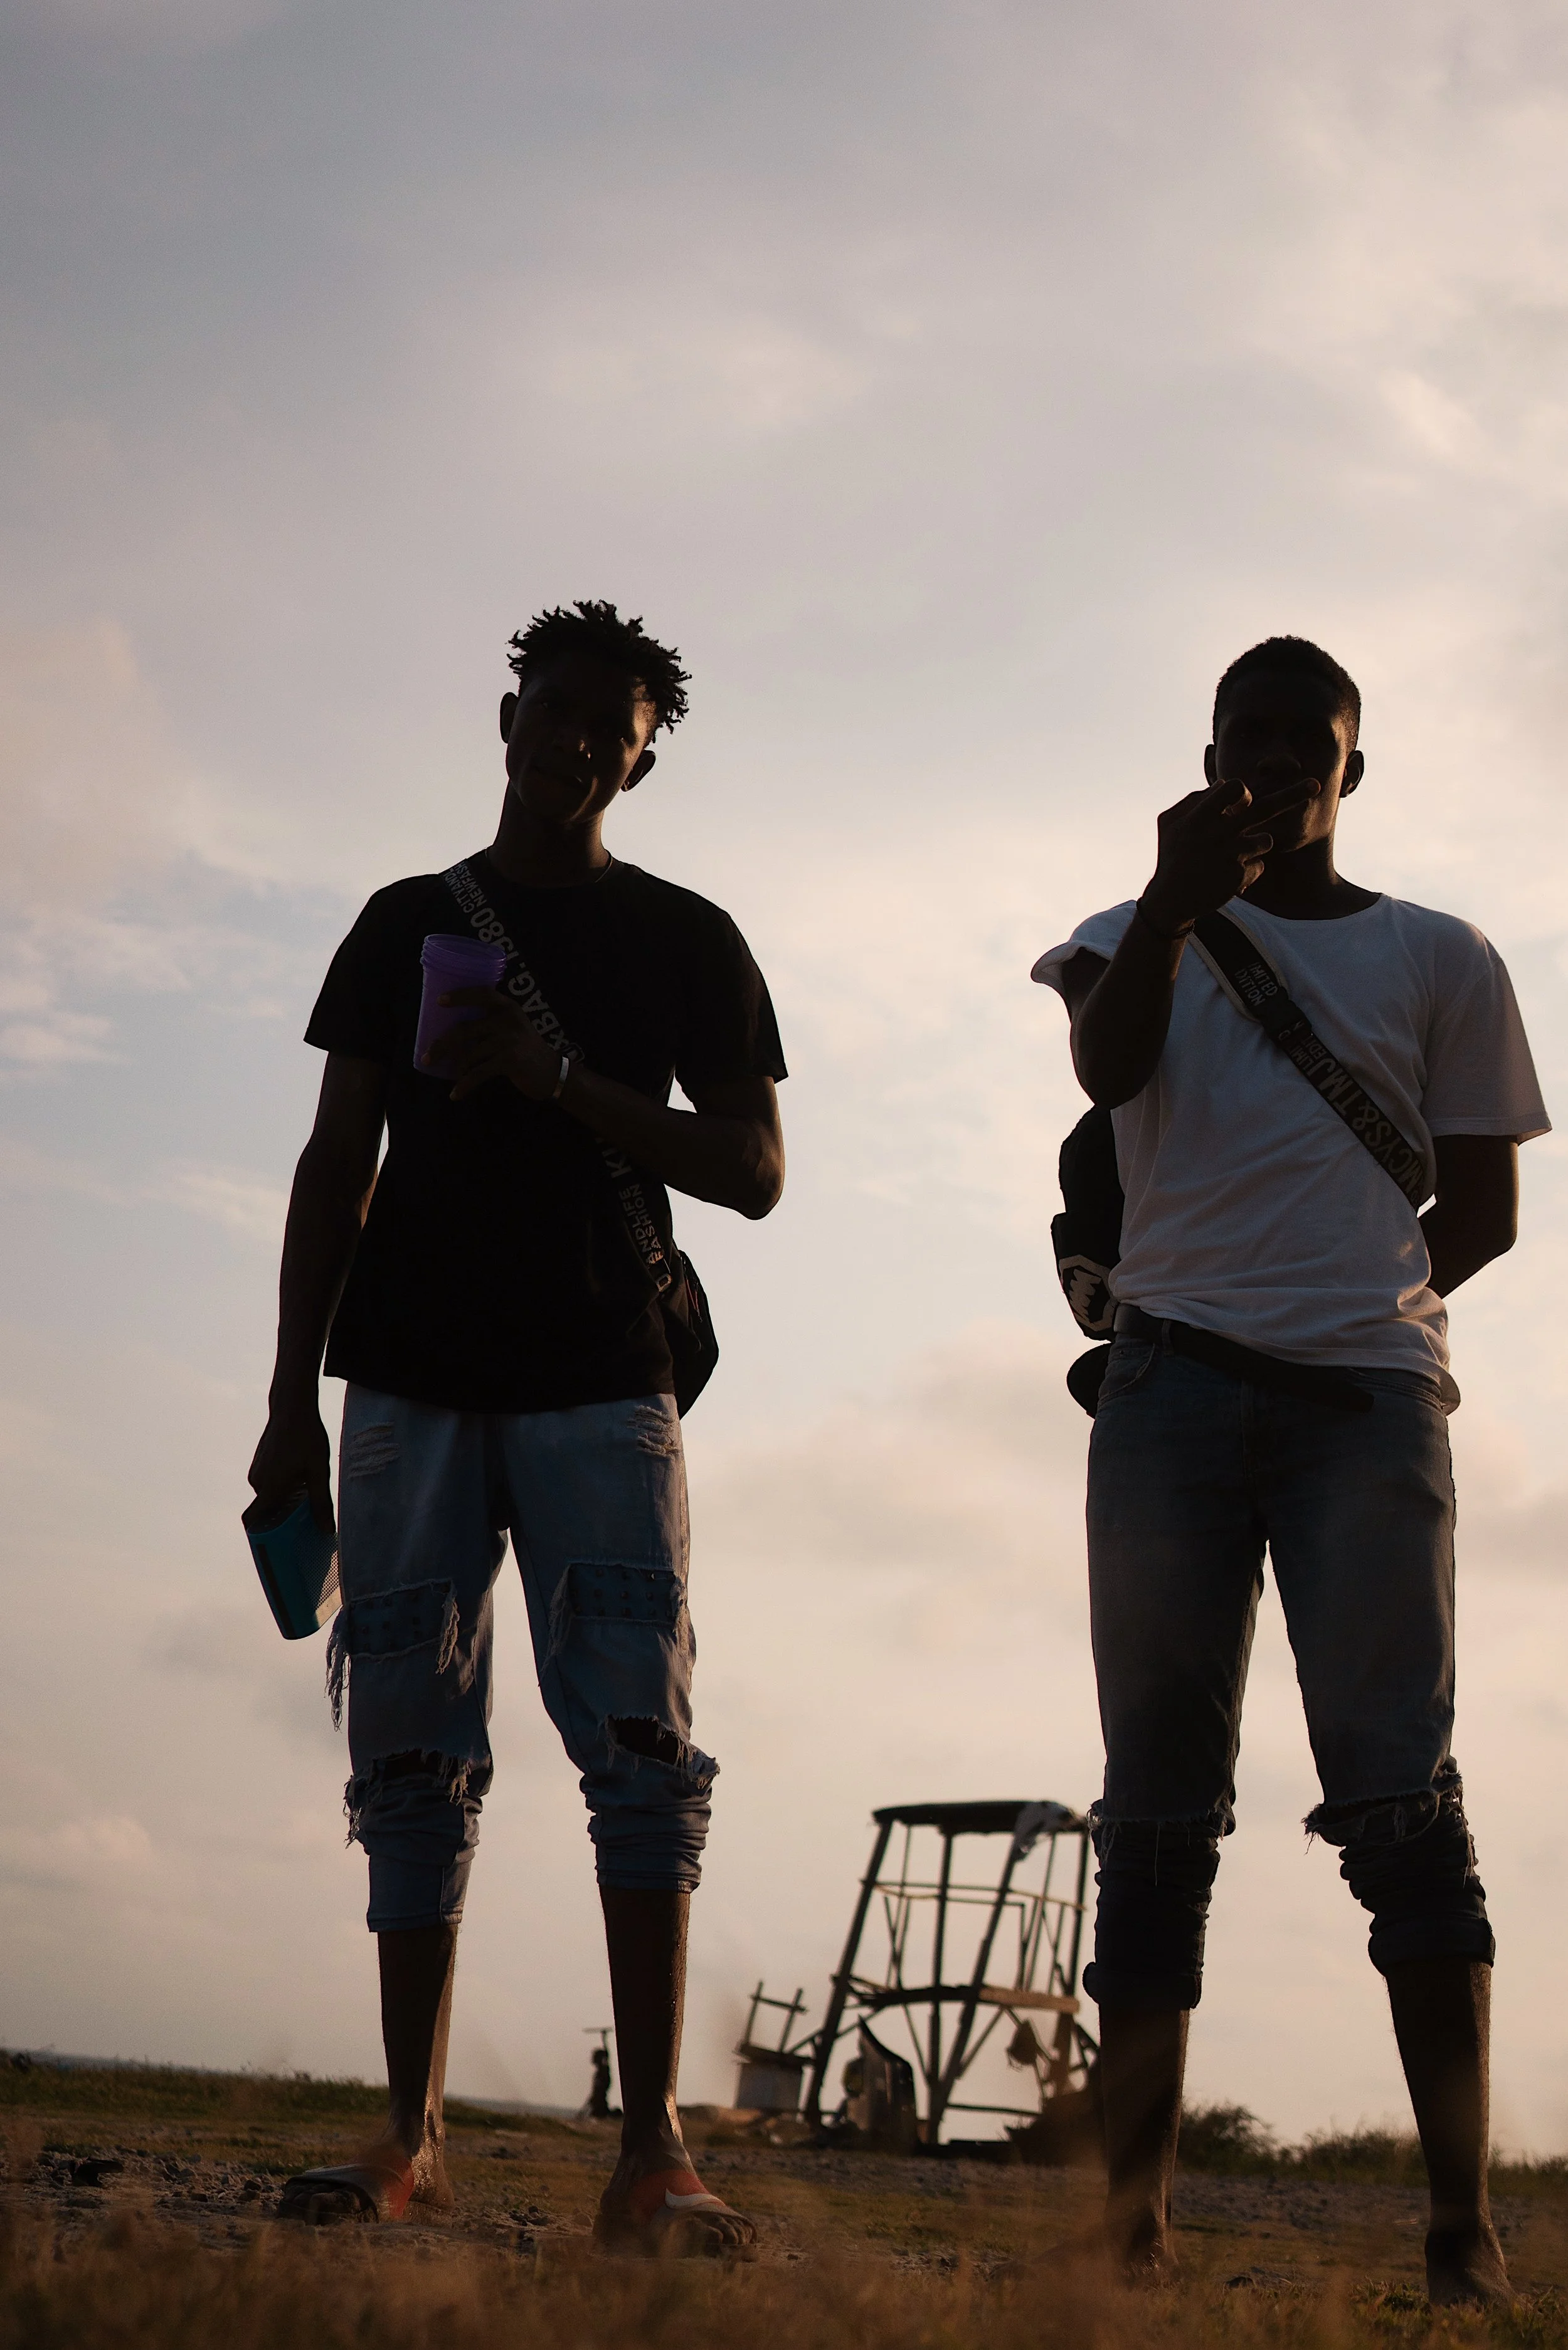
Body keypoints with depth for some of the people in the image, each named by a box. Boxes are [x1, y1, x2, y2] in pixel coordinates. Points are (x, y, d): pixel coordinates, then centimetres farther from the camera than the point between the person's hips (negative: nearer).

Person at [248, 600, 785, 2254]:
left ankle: (651, 2159, -13)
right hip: (411, 1382, 2)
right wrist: (292, 1399, 5)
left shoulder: (683, 941, 12)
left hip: (599, 1386, -2)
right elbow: (337, 1168, 14)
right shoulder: (407, 923, 17)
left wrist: (561, 1080, -9)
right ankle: (411, 2140, 5)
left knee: (638, 1743, -12)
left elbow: (754, 1170, 4)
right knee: (410, 1758, 0)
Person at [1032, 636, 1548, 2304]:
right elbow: (1107, 1065, -4)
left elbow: (1483, 1205, 14)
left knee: (1398, 1788, -10)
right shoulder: (1142, 935, 19)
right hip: (1172, 1390, 1)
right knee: (1157, 1802, -1)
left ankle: (1464, 2221, -10)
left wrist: (1361, 1297, 5)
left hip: (1366, 1396, -1)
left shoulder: (1436, 960, 17)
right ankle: (1132, 2218, -1)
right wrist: (1179, 898, -14)